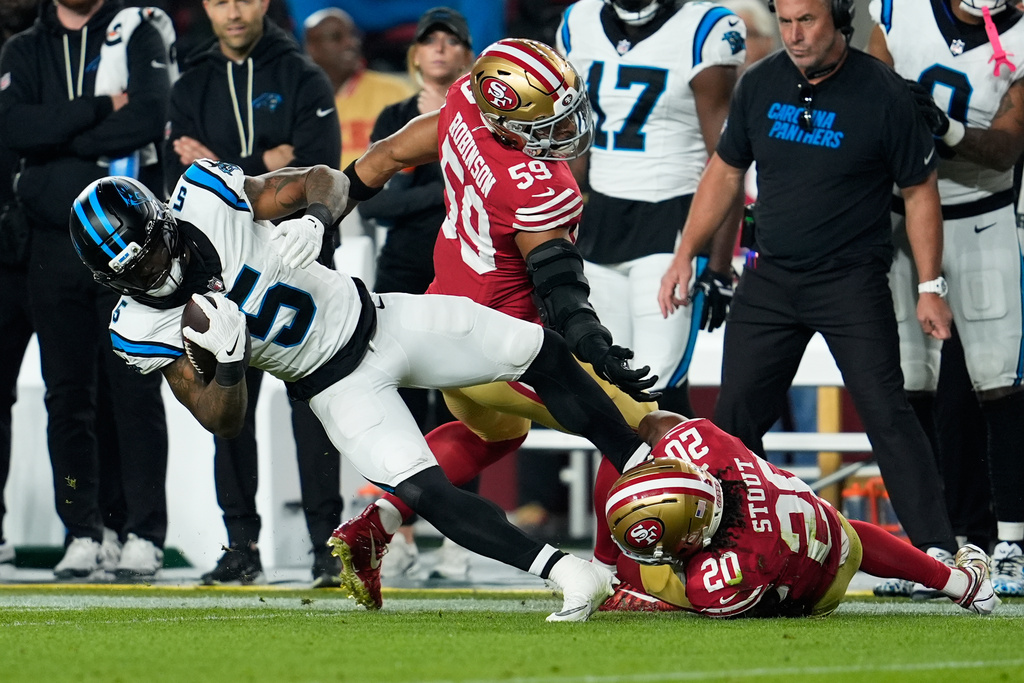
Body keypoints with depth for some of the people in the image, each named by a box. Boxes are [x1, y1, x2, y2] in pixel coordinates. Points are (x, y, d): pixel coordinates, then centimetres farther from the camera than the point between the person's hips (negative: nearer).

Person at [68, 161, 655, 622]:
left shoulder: (207, 193, -19)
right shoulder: (143, 330, -18)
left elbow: (330, 181, -7)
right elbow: (224, 423, -14)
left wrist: (315, 220, -31)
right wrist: (228, 362, -35)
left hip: (380, 319, 2)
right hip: (339, 387, -2)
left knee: (545, 356, 3)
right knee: (423, 493, -23)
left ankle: (641, 465, 23)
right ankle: (570, 575, -21)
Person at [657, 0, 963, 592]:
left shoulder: (882, 93, -10)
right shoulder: (761, 85, 3)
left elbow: (920, 191, -3)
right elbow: (725, 172, 15)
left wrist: (930, 287, -5)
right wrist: (685, 255, 11)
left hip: (853, 282, -5)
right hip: (770, 281, 5)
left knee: (886, 412, -13)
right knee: (736, 414, 3)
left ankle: (937, 550, -14)